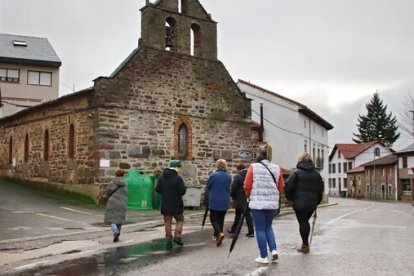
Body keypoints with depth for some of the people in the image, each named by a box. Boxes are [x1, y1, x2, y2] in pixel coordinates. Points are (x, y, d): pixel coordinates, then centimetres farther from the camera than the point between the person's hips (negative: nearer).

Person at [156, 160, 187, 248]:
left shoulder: (162, 178, 2)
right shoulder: (178, 178, -14)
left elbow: (157, 189, 5)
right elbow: (182, 191, -18)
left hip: (165, 205, 4)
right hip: (176, 204, -4)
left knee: (167, 222, 10)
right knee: (180, 220, 14)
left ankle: (169, 239, 9)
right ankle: (177, 235, 0)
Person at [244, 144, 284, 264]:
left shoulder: (253, 167, -6)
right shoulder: (277, 168, 5)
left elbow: (247, 186, -4)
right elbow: (280, 187, 8)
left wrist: (249, 196, 14)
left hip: (257, 203, -4)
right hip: (273, 203, 4)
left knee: (260, 229, 5)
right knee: (268, 226, 21)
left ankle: (263, 257, 9)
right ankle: (274, 250, 7)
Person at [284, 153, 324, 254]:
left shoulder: (296, 173, -7)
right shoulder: (316, 174, 9)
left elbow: (288, 186, -13)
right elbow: (320, 189, 12)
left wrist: (290, 197, 3)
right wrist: (317, 202, 18)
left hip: (299, 203, -5)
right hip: (312, 203, 5)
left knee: (302, 222, 3)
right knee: (306, 221, 19)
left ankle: (305, 246, 6)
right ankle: (305, 243, 23)